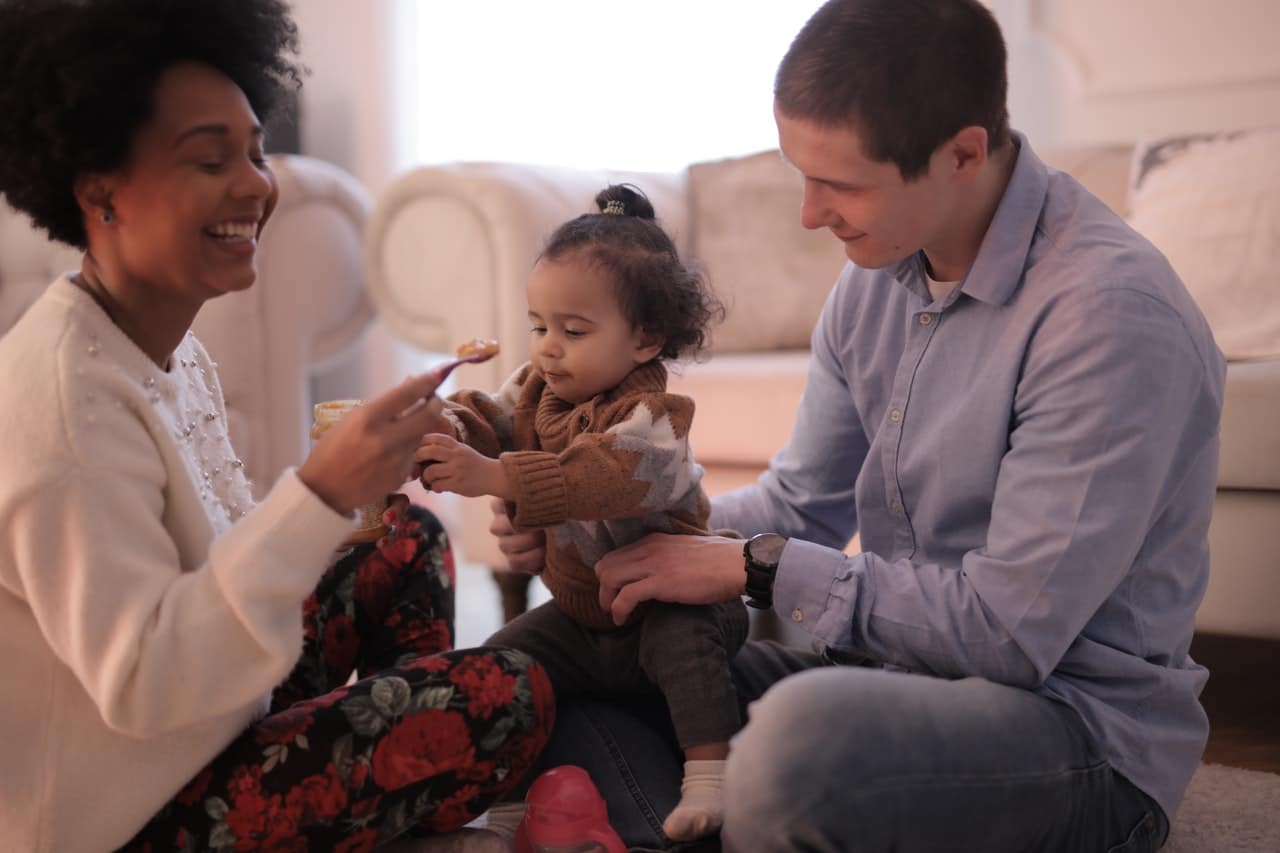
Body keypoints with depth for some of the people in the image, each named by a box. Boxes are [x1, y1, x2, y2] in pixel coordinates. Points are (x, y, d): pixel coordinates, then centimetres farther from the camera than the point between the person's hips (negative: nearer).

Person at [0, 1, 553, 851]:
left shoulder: (175, 350, 2)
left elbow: (222, 552, 5)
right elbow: (135, 685, -31)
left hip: (209, 724, 9)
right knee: (507, 694, -17)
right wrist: (317, 499, -38)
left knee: (409, 541, 14)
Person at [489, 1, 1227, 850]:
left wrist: (756, 567, -17)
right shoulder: (875, 278, 3)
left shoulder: (1111, 311, -23)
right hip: (900, 668, 8)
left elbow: (1010, 631, -23)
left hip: (1080, 717, -7)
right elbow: (800, 502, 12)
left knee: (805, 729, -38)